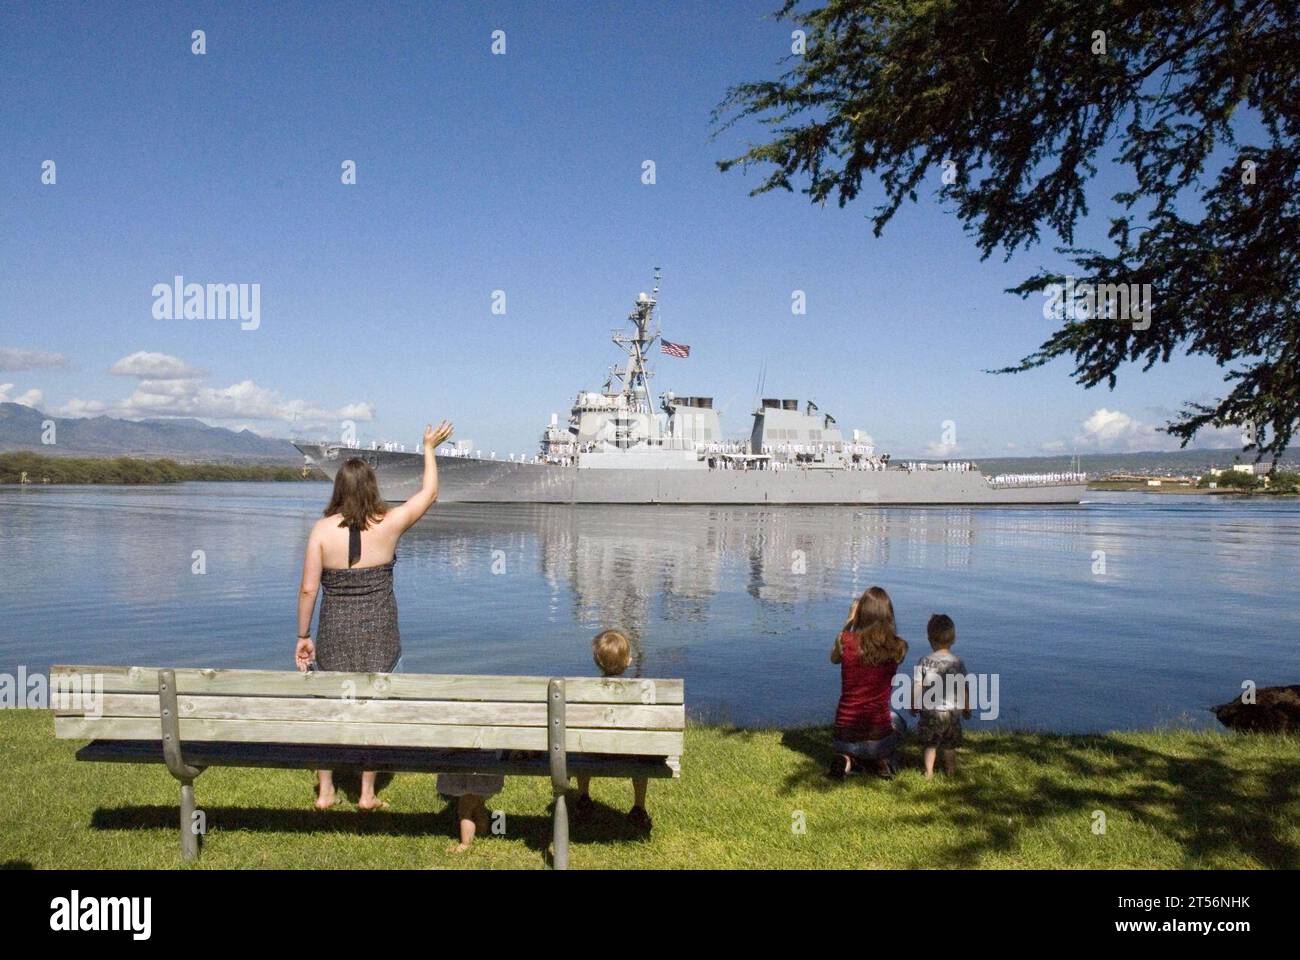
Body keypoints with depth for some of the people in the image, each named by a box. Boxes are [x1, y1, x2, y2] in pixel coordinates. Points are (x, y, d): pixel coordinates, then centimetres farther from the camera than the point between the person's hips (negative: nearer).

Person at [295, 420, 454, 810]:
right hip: (378, 631, 0)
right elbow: (429, 493, 6)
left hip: (335, 631, 1)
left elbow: (308, 588, -9)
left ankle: (325, 792, 23)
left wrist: (303, 636, 1)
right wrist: (429, 449, 18)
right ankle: (367, 794, 19)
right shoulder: (388, 524, -9)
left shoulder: (322, 530, -9)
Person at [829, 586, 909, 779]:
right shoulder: (898, 647, -12)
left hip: (845, 735, 0)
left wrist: (849, 622, 12)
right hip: (878, 736, 1)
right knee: (897, 721, 37)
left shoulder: (846, 641, -13)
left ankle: (849, 760, 4)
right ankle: (884, 760, 10)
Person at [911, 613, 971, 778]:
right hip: (951, 712, 1)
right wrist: (967, 708, 13)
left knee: (930, 745, 13)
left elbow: (917, 686, -8)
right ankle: (951, 771, 25)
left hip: (929, 711, -1)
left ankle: (929, 773, 15)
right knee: (950, 746, 16)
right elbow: (964, 689, -2)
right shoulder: (958, 662, -7)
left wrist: (914, 705, 6)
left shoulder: (925, 661, -10)